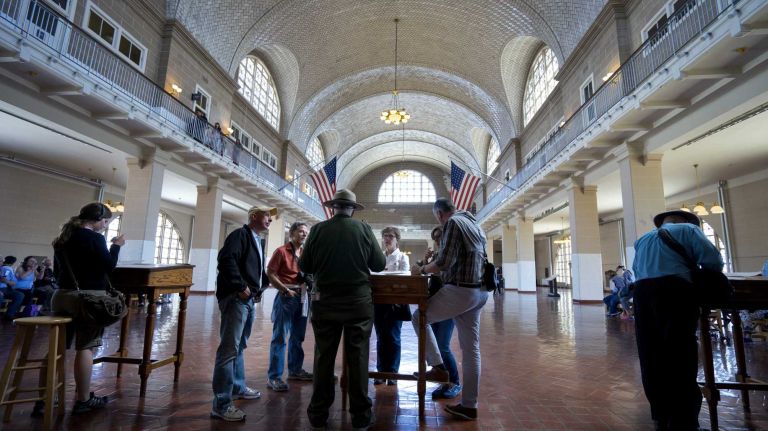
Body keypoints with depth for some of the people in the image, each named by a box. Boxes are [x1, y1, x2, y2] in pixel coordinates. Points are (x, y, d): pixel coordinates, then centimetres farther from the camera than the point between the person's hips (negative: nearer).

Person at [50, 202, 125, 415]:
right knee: (85, 348, -1)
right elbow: (109, 267, -11)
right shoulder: (95, 238, -12)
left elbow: (57, 270, 20)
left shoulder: (62, 238, 13)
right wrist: (116, 246, -1)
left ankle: (43, 399, 16)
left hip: (61, 295, 8)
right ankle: (83, 401, 7)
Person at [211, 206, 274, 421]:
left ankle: (238, 387, 34)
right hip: (236, 297, -10)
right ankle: (221, 404, -2)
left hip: (249, 299, 10)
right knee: (229, 348, -8)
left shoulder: (257, 241, 19)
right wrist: (240, 286, -21)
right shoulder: (240, 234, -9)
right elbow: (226, 260, -23)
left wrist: (262, 285, 8)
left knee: (239, 346, 20)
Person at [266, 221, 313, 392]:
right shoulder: (282, 251, -7)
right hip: (286, 297, -6)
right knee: (280, 337, -2)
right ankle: (274, 377, 5)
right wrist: (286, 290, -14)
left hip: (302, 297, 6)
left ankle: (295, 370, 29)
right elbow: (270, 274, -10)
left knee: (298, 337, 15)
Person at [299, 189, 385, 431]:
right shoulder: (363, 229, -5)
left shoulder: (318, 229, -4)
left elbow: (304, 266, 2)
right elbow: (380, 264, 0)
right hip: (358, 301, -1)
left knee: (324, 357, 13)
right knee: (358, 357, 9)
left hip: (325, 301, 1)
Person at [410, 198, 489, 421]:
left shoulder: (452, 223, -9)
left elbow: (445, 262, -18)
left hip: (461, 290, -9)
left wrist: (422, 269, -4)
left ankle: (438, 367, 9)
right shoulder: (474, 224, 19)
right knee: (471, 348, 11)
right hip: (479, 291, 9)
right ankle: (469, 405, 19)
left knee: (419, 317, 10)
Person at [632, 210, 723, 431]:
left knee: (651, 359, 10)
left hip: (642, 293, 5)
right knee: (680, 359, -2)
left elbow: (636, 270, 19)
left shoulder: (642, 240, 28)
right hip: (674, 291, -4)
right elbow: (712, 260, -1)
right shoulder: (688, 229, 13)